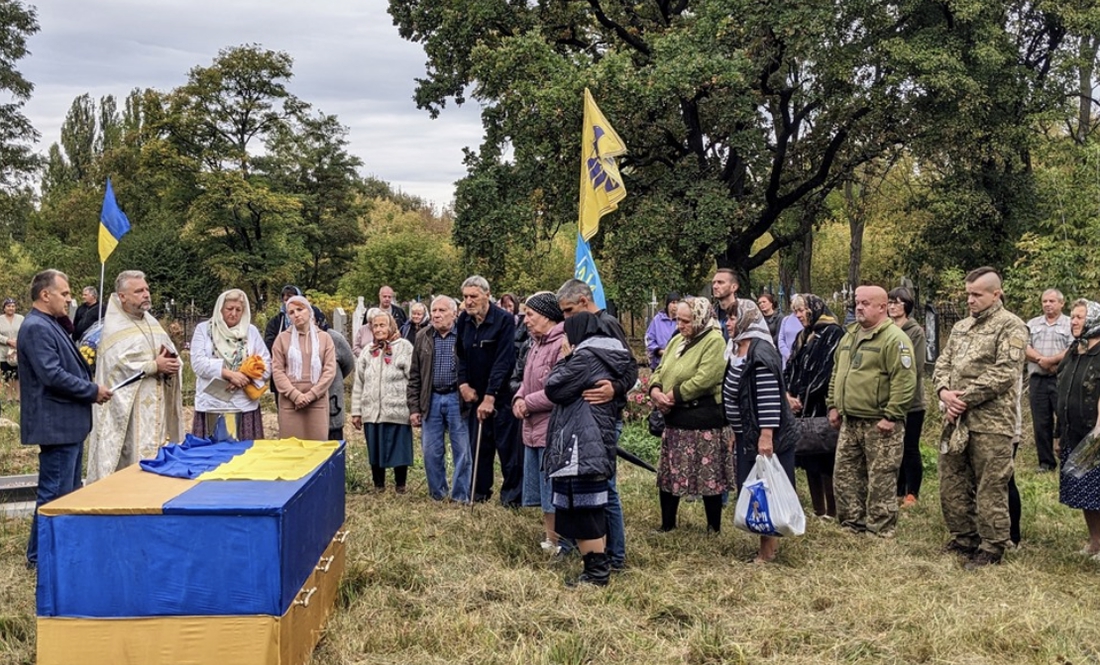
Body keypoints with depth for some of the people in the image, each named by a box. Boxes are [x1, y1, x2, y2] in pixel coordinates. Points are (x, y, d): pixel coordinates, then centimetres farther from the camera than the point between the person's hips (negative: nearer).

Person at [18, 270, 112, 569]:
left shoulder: (50, 325, 15)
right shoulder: (36, 328, -18)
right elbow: (52, 375, -26)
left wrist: (90, 386, 6)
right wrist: (92, 390, -16)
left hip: (68, 422, 11)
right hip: (56, 424, -11)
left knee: (67, 491, 18)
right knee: (55, 494, -4)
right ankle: (41, 556, 5)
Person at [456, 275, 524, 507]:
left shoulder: (504, 320, -16)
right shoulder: (463, 320, 3)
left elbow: (504, 361, -21)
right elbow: (460, 355, 13)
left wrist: (490, 397, -24)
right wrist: (463, 384, -1)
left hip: (502, 393, -5)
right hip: (476, 393, 5)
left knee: (508, 445, -2)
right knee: (478, 444, 8)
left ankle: (512, 494, 8)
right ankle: (480, 491, 19)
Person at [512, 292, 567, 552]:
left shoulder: (563, 344, -18)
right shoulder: (536, 344, 14)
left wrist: (529, 404, -14)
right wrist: (519, 398, 3)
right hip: (532, 430, 10)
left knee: (553, 496, -2)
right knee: (539, 493, 17)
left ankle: (556, 545, 9)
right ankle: (549, 539, 28)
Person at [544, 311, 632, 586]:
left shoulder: (586, 357, -13)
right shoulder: (610, 356, 15)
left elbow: (554, 389, -11)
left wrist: (565, 359, 3)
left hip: (582, 445, -10)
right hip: (600, 445, 10)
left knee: (581, 509, -5)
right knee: (594, 508, 15)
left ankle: (596, 571, -2)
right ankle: (600, 565, 21)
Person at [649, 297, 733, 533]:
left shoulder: (714, 341, -13)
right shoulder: (677, 340, 13)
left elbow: (704, 379, -23)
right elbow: (660, 370, 11)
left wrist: (673, 396, -18)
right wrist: (655, 390, -10)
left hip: (703, 419, -8)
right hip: (675, 418, 8)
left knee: (708, 477, 1)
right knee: (668, 474, 15)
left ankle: (714, 528, 15)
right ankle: (667, 523, 29)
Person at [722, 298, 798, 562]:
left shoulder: (761, 353, -18)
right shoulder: (736, 350, 12)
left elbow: (769, 398, -23)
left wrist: (766, 436, -26)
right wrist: (735, 432, 22)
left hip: (766, 437, -10)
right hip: (746, 436, 10)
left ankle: (769, 547, 8)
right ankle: (768, 540, 23)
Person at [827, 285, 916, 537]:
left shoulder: (894, 339, -12)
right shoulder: (849, 335, 15)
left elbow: (905, 381, -19)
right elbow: (837, 373, 23)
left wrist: (891, 416, -20)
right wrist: (833, 405, 16)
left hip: (879, 424, -8)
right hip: (849, 422, 8)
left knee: (881, 481, -1)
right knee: (844, 476, 12)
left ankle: (880, 531, 8)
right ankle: (852, 525, 24)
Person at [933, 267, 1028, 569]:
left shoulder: (1011, 326, -6)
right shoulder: (961, 327, 17)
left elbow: (1005, 373, -16)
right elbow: (943, 363, 15)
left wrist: (966, 396, -15)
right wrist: (944, 392, -6)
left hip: (990, 422, -8)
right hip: (956, 420, 8)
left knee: (990, 488, -1)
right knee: (952, 483, 14)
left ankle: (992, 547, 10)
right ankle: (964, 538, 27)